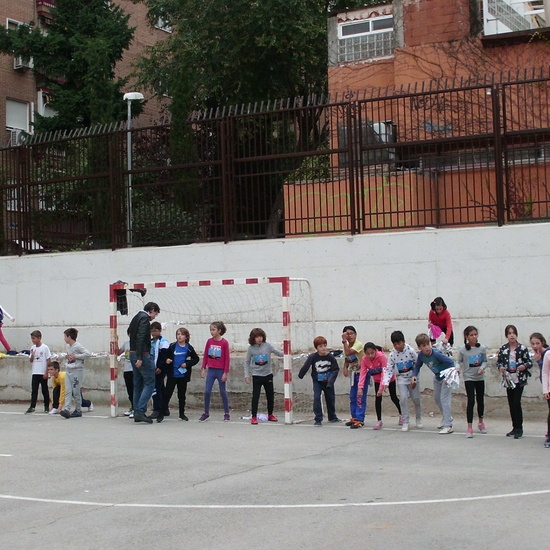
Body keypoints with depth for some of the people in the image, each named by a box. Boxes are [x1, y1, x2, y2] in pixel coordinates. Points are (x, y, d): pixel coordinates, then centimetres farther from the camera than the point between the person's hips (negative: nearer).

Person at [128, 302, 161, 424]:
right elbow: (140, 337, -19)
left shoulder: (136, 317, 18)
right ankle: (140, 411, -15)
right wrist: (139, 358, -23)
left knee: (138, 384, 12)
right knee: (149, 383, -7)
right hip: (143, 355, -9)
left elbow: (129, 332, 28)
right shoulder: (145, 318, -10)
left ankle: (137, 413, 13)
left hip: (133, 354, 9)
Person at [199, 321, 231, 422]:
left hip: (220, 371, -3)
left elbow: (227, 359, -8)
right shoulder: (209, 341, 2)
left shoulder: (224, 343, -10)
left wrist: (226, 373, -8)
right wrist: (203, 369, 6)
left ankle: (227, 413, 17)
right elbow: (205, 356, 9)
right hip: (211, 370, 3)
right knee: (207, 391, 0)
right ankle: (206, 413, 11)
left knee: (223, 392, 6)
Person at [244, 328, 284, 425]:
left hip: (268, 374, 2)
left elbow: (277, 352, -4)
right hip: (256, 376, -2)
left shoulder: (267, 346, -4)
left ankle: (270, 415, 27)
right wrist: (246, 375, -1)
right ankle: (254, 417, 1)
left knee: (270, 396, 11)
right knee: (255, 396, -5)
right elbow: (247, 362, 3)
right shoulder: (251, 348, -5)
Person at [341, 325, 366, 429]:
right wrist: (345, 368, -6)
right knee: (352, 397, 13)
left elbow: (348, 353, -33)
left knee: (360, 398, -9)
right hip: (353, 374, 8)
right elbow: (346, 360, 13)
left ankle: (360, 420, -7)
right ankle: (354, 417, 24)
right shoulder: (347, 346, 5)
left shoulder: (358, 344, -19)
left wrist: (344, 341, -27)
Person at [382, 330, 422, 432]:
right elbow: (389, 369, -10)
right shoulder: (392, 354, -11)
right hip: (401, 379, 1)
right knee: (403, 398, -13)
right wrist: (386, 382, -23)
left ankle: (419, 419, 28)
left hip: (413, 378, -1)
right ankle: (405, 422, -3)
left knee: (416, 399, 5)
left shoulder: (410, 351, -16)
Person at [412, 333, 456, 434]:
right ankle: (447, 417, 41)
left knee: (444, 399, -14)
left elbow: (451, 362, -29)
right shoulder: (421, 355, -15)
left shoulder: (436, 354, -34)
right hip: (437, 377, 8)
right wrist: (414, 375, -15)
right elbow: (417, 366, 2)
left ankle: (448, 426, -13)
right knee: (437, 398, 20)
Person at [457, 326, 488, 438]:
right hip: (469, 378, -3)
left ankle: (481, 422, 36)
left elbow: (485, 361, 2)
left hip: (480, 378, 3)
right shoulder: (463, 350, -10)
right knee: (471, 401, -10)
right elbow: (459, 362, 3)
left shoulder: (482, 348, -6)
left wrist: (482, 368, -16)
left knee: (480, 400, 15)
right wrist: (463, 370, -12)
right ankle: (469, 428, -7)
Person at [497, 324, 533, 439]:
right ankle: (515, 428, 18)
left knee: (516, 403, -9)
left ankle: (519, 429, -1)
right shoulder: (503, 349, 4)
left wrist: (524, 366, -22)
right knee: (511, 404, 8)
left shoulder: (522, 348, -5)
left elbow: (530, 362, -1)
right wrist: (500, 367, -9)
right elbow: (498, 361, 13)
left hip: (519, 379, -4)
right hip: (508, 379, 4)